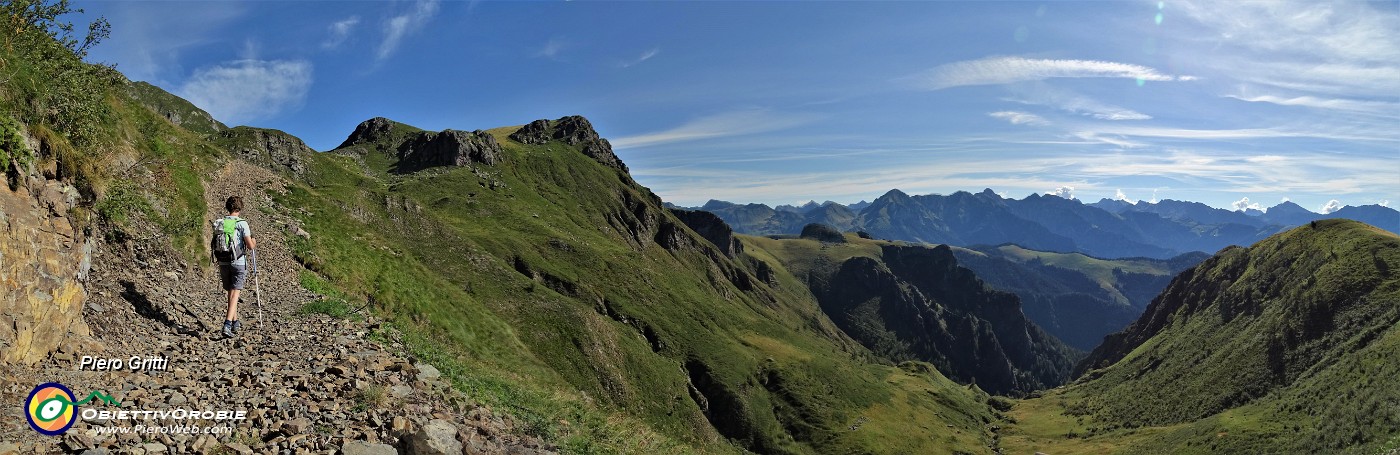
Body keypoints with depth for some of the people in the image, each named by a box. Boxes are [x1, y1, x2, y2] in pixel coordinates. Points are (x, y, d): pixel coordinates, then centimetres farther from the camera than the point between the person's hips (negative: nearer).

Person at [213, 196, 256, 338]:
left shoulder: (219, 223, 4)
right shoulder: (242, 223, -10)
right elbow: (250, 246, -12)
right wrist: (254, 243, 10)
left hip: (223, 263, 5)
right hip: (238, 263, -5)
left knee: (231, 292, 18)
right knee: (235, 293, -5)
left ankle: (235, 322, 27)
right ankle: (227, 324, -16)